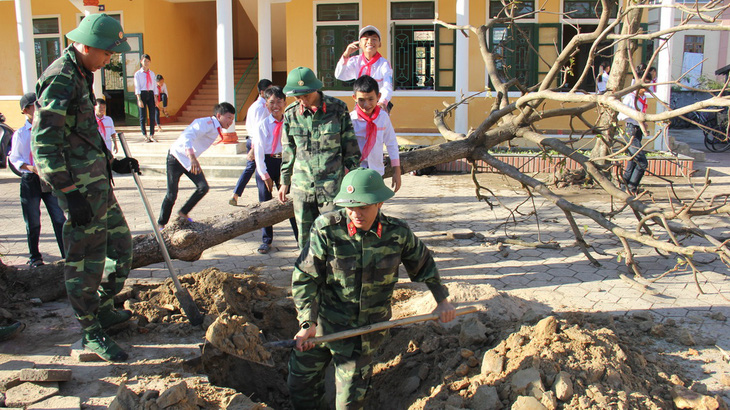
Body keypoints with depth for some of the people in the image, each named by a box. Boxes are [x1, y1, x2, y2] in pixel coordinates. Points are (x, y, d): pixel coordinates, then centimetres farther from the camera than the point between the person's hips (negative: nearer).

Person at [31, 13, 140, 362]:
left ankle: (103, 310, 33)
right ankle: (91, 333, 13)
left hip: (97, 180, 10)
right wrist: (70, 194, -24)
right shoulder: (60, 80, -17)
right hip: (78, 185, -10)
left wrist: (113, 163, 23)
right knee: (85, 260, 0)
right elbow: (44, 144, -22)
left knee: (120, 242, 17)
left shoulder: (80, 76, 15)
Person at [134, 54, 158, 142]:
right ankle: (145, 136, 7)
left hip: (151, 94, 3)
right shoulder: (137, 74, 0)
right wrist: (139, 99, -13)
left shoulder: (152, 73, 11)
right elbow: (137, 87, -5)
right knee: (143, 116, 0)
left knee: (152, 115, -1)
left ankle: (152, 135, 5)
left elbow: (155, 86, 12)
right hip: (142, 94, -3)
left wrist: (156, 98, 4)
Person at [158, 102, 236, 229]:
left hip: (190, 160, 8)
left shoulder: (216, 128, 5)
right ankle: (161, 223, 16)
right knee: (172, 194, -3)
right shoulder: (206, 123, -23)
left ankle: (183, 213, 10)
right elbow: (187, 137, -38)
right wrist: (192, 158, -50)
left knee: (203, 187, -8)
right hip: (177, 157, -8)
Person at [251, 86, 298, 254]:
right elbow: (258, 151, -3)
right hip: (265, 164, 0)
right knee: (264, 204, 5)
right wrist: (265, 175, -8)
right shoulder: (262, 125, -2)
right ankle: (266, 240, 19)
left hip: (284, 163, 0)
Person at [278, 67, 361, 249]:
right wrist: (284, 181, 15)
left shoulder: (337, 109, -4)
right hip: (302, 185, 3)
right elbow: (288, 150, 13)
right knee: (305, 237, 9)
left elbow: (351, 147, 3)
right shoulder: (291, 113, 3)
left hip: (332, 184, -3)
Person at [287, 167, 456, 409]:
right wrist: (307, 322, -21)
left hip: (366, 332, 0)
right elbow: (305, 277, -13)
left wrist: (442, 301, 15)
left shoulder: (398, 234, -11)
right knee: (300, 382, 11)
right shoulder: (327, 228, -17)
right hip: (323, 323, 0)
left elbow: (423, 264, 9)